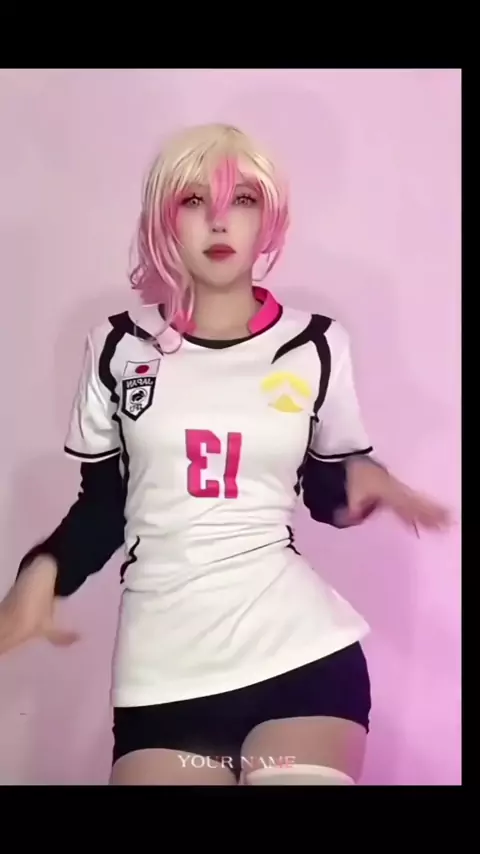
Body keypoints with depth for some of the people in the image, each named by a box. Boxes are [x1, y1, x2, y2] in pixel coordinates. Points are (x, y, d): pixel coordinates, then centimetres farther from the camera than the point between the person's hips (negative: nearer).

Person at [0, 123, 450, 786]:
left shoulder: (316, 345, 3)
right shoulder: (120, 347, 4)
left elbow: (328, 493, 12)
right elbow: (102, 504, 9)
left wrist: (363, 480, -9)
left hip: (303, 648, 0)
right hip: (164, 664, 1)